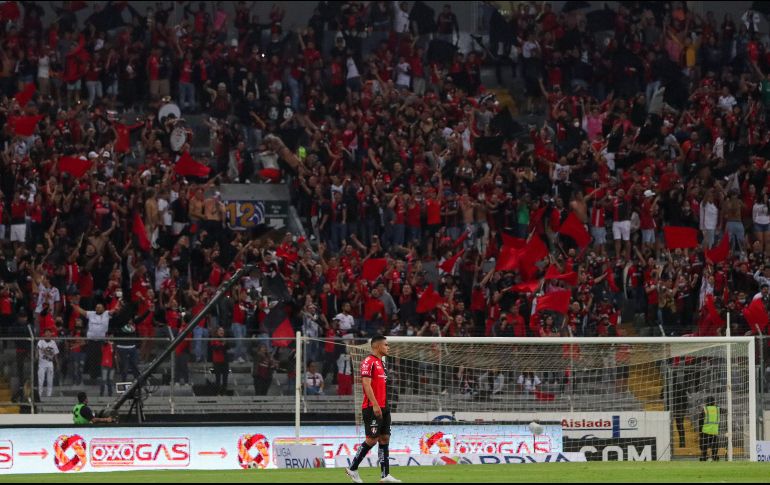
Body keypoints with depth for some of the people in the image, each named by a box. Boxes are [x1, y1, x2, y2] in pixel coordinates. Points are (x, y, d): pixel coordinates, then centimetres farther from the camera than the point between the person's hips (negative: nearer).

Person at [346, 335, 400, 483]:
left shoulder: (381, 363, 18)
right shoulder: (369, 362, -11)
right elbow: (366, 384, -19)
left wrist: (384, 406, 19)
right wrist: (375, 405, -24)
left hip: (383, 408, 9)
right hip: (372, 408, -9)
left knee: (385, 438, 4)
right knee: (372, 439, -8)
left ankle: (385, 475, 2)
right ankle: (352, 469, 4)